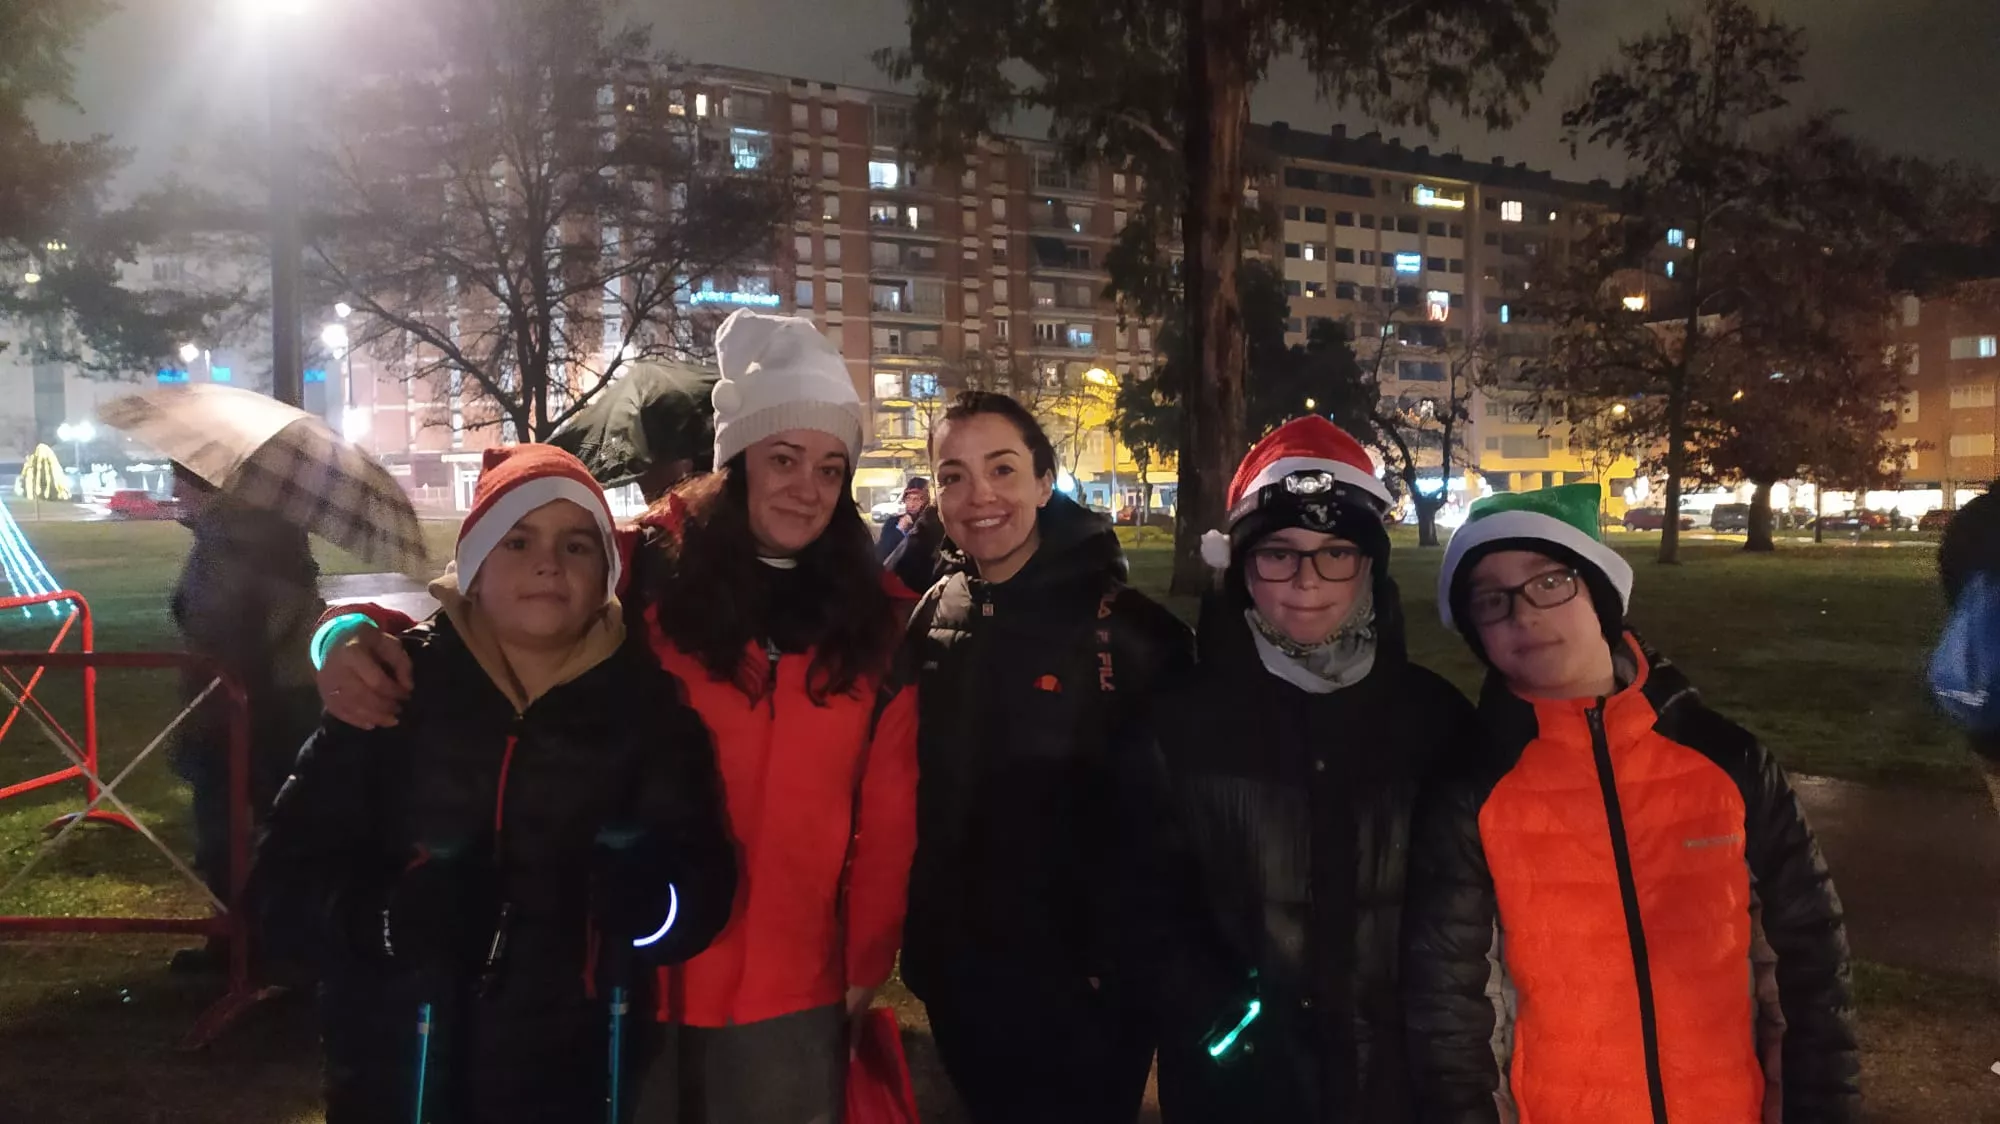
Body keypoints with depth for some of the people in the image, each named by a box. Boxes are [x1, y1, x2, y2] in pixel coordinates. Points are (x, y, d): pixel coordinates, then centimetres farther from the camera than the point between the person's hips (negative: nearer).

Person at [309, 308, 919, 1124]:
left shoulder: (875, 619, 0)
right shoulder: (645, 570, -8)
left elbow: (886, 812, 3)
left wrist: (867, 962, 5)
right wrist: (359, 639, -28)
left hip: (787, 996, 2)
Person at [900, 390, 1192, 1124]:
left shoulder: (1130, 628, -15)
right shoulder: (933, 617, 0)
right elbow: (907, 782, 8)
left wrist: (1122, 959, -13)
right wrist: (920, 938, 5)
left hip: (1083, 983, -4)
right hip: (958, 973, 5)